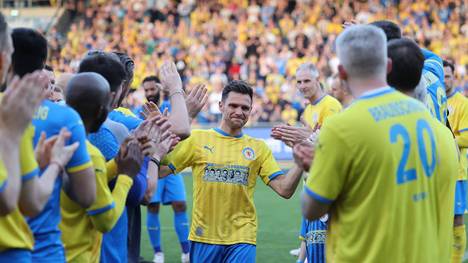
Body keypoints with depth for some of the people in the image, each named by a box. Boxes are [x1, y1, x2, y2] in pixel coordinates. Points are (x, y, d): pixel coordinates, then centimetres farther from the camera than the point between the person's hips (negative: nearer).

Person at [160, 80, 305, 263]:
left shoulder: (258, 148, 5)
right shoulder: (197, 138, 2)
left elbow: (285, 190, -1)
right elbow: (160, 172, -1)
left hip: (242, 239, 0)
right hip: (203, 236, 0)